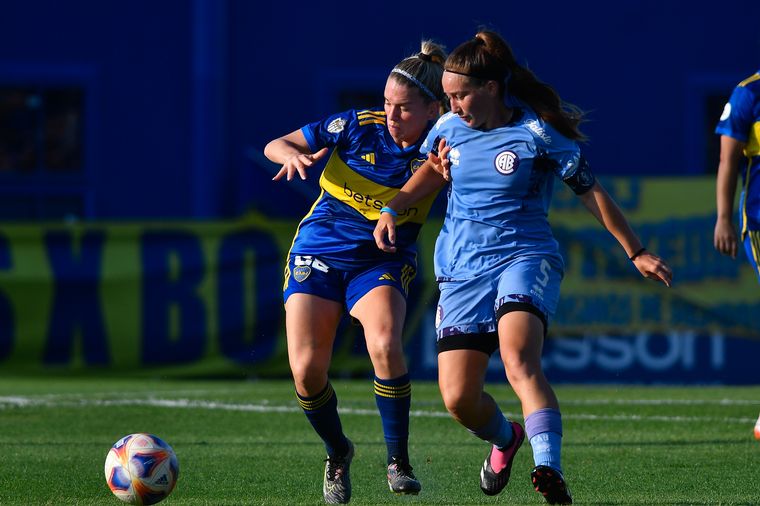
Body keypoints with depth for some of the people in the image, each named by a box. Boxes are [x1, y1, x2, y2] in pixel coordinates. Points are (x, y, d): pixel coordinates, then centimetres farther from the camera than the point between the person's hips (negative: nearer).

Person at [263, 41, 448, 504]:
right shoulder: (358, 126, -10)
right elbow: (274, 145, -4)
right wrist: (292, 155, -27)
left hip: (383, 261, -1)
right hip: (319, 253, 1)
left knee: (385, 344, -30)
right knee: (306, 371, -11)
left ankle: (399, 460, -14)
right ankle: (337, 454, 19)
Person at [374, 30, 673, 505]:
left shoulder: (538, 132, -9)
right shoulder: (450, 128, 5)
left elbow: (592, 193, -1)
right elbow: (433, 170, 28)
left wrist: (637, 253, 4)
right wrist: (393, 207, 12)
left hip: (525, 256, -5)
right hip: (461, 267, 5)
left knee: (518, 355, -34)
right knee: (458, 399, -4)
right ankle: (505, 438, 31)